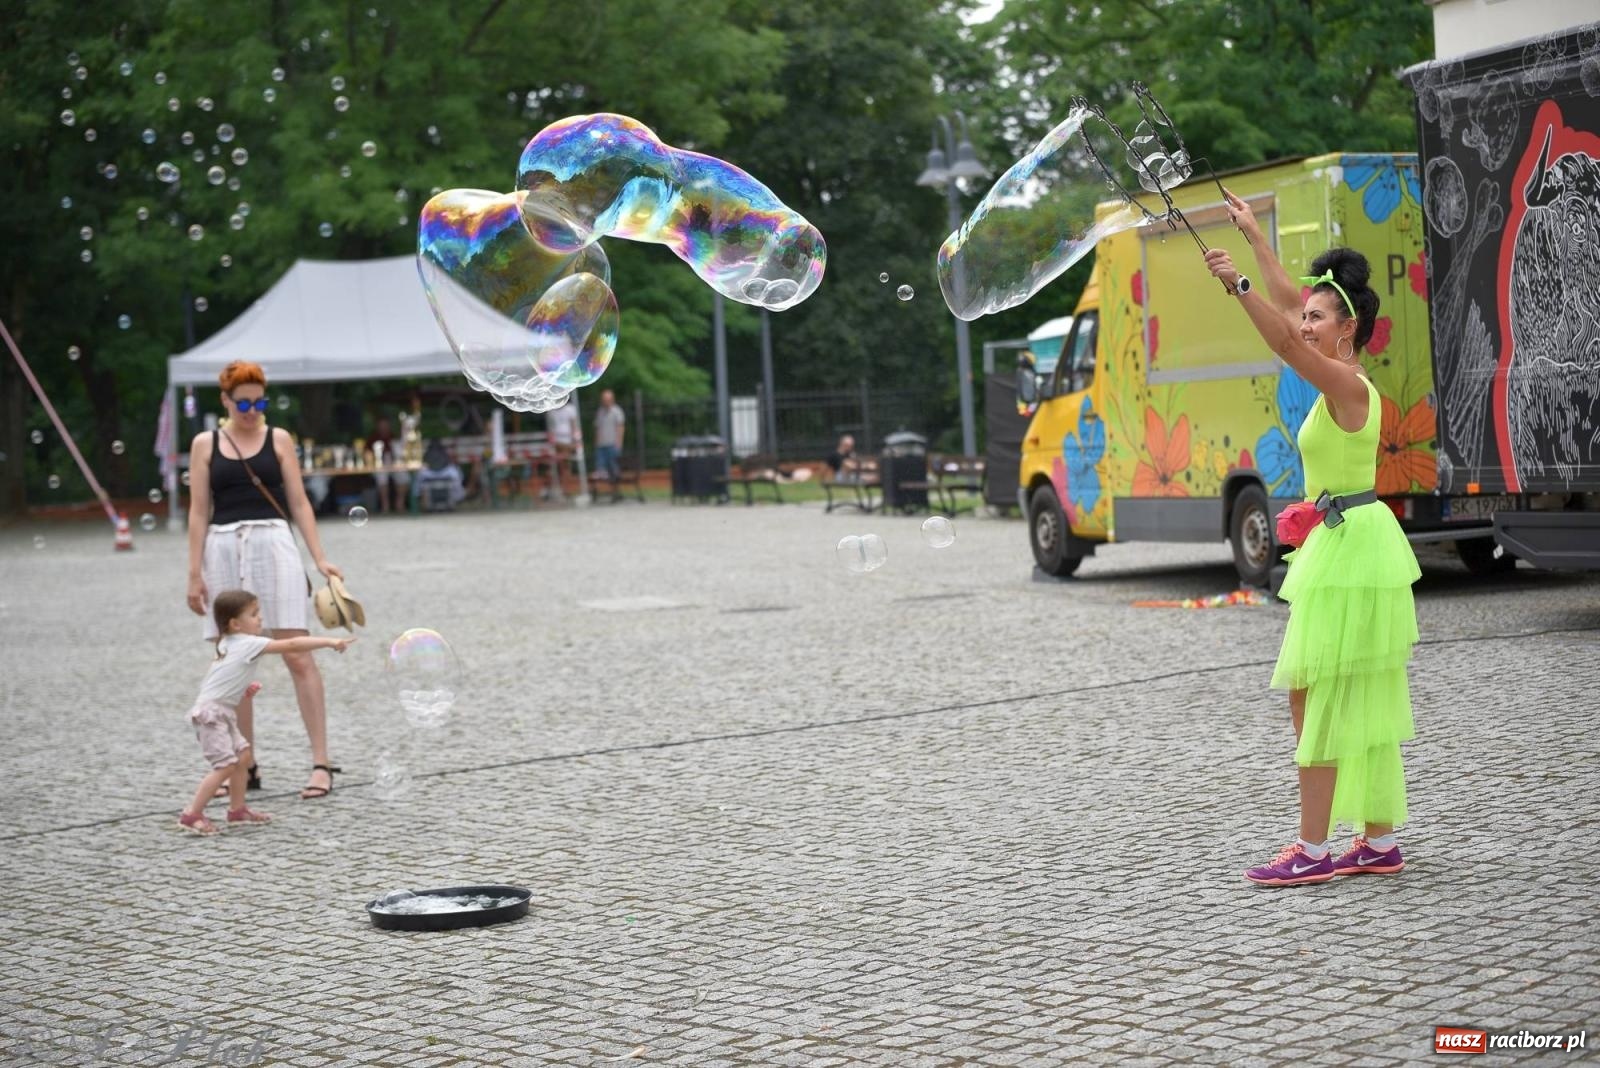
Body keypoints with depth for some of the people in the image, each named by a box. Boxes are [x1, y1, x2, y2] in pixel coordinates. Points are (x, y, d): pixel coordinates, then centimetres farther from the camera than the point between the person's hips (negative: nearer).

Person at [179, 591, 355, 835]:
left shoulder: (230, 644, 13)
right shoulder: (249, 643, -15)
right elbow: (291, 645, -20)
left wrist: (244, 693, 6)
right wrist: (329, 642, -20)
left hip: (222, 712, 10)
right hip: (211, 713, -10)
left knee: (240, 756, 15)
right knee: (225, 766, -12)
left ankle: (238, 810, 25)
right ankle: (191, 815, -10)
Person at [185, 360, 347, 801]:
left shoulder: (279, 439, 8)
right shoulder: (205, 444, 9)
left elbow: (299, 502, 7)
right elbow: (198, 511, 8)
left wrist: (320, 558, -1)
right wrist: (195, 573, 2)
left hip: (273, 545, -2)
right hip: (223, 550, 2)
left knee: (298, 657, -7)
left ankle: (321, 762, -6)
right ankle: (246, 766, 14)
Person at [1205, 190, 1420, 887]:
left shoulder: (1348, 385, -15)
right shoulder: (1341, 378, 10)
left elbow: (1285, 341, -31)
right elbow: (1287, 304, 20)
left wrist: (1237, 283, -32)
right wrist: (1252, 234, 25)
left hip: (1350, 547, -10)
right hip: (1350, 543, 10)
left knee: (1320, 699, -8)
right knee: (1357, 704, 12)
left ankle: (1314, 850, -5)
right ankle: (1379, 842, 18)